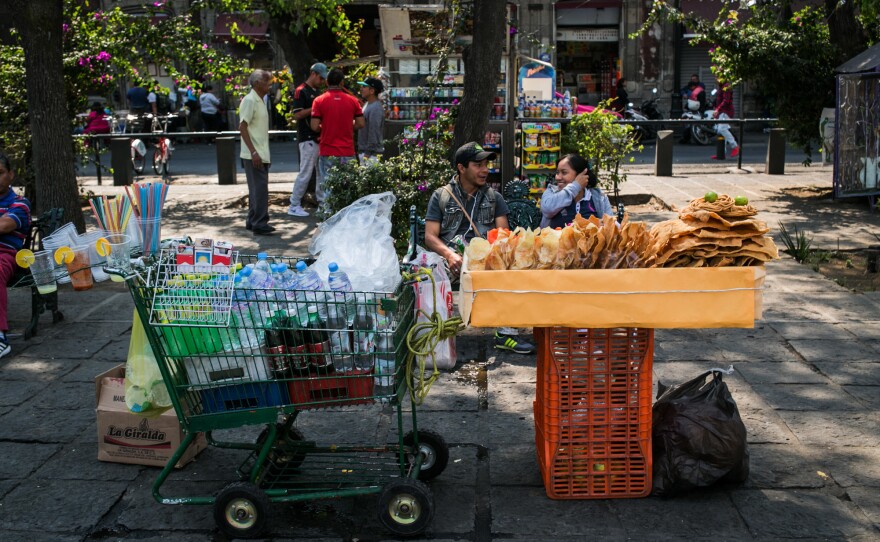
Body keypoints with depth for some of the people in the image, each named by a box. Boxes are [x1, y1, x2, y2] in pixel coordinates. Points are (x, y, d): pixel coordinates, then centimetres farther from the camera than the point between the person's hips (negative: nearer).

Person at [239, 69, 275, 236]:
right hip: (254, 155, -10)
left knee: (257, 188, 13)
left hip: (261, 154, 10)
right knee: (260, 189, -10)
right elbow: (243, 128, -18)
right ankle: (259, 224, -8)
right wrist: (253, 152, -22)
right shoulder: (249, 101, -12)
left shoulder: (259, 101, 16)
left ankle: (252, 221, 21)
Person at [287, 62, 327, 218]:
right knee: (305, 173, -7)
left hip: (319, 138, 9)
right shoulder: (301, 91, -9)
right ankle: (294, 205, 1)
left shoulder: (317, 92, 18)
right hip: (308, 139, -9)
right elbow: (297, 115, -16)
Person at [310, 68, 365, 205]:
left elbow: (315, 126, -10)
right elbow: (360, 124, 1)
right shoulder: (352, 100, 1)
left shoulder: (319, 100, -5)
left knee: (325, 185, 5)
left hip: (327, 152, -2)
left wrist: (324, 129, 11)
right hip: (347, 152, 2)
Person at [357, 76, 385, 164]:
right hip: (363, 151, 10)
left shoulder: (375, 108, -17)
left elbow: (374, 133, -20)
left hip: (371, 153, -10)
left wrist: (368, 154, -21)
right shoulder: (368, 105, 15)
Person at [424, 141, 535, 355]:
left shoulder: (494, 197, 21)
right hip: (452, 259, -1)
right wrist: (449, 254, -18)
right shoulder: (440, 196, 14)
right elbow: (430, 236, 4)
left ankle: (506, 333, -28)